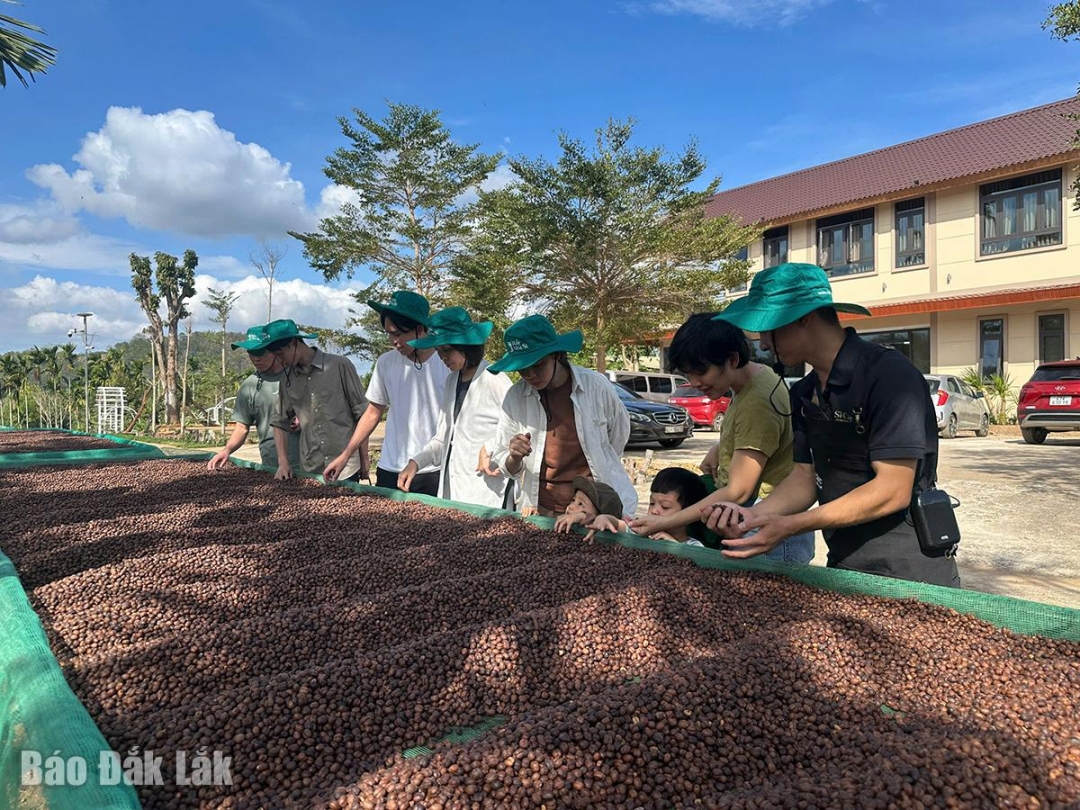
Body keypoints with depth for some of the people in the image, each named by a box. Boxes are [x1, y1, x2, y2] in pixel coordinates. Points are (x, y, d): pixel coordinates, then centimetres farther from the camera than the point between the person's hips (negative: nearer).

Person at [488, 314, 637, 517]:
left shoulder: (596, 386, -13)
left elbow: (619, 435, 6)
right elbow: (507, 468, 0)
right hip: (542, 510, 1)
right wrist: (515, 457, -22)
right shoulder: (515, 397, -9)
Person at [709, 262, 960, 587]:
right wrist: (753, 515, -13)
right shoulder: (804, 393, 5)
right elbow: (805, 477, 6)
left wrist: (790, 525, -27)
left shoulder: (888, 375, -19)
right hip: (843, 569, 7)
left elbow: (893, 491, -23)